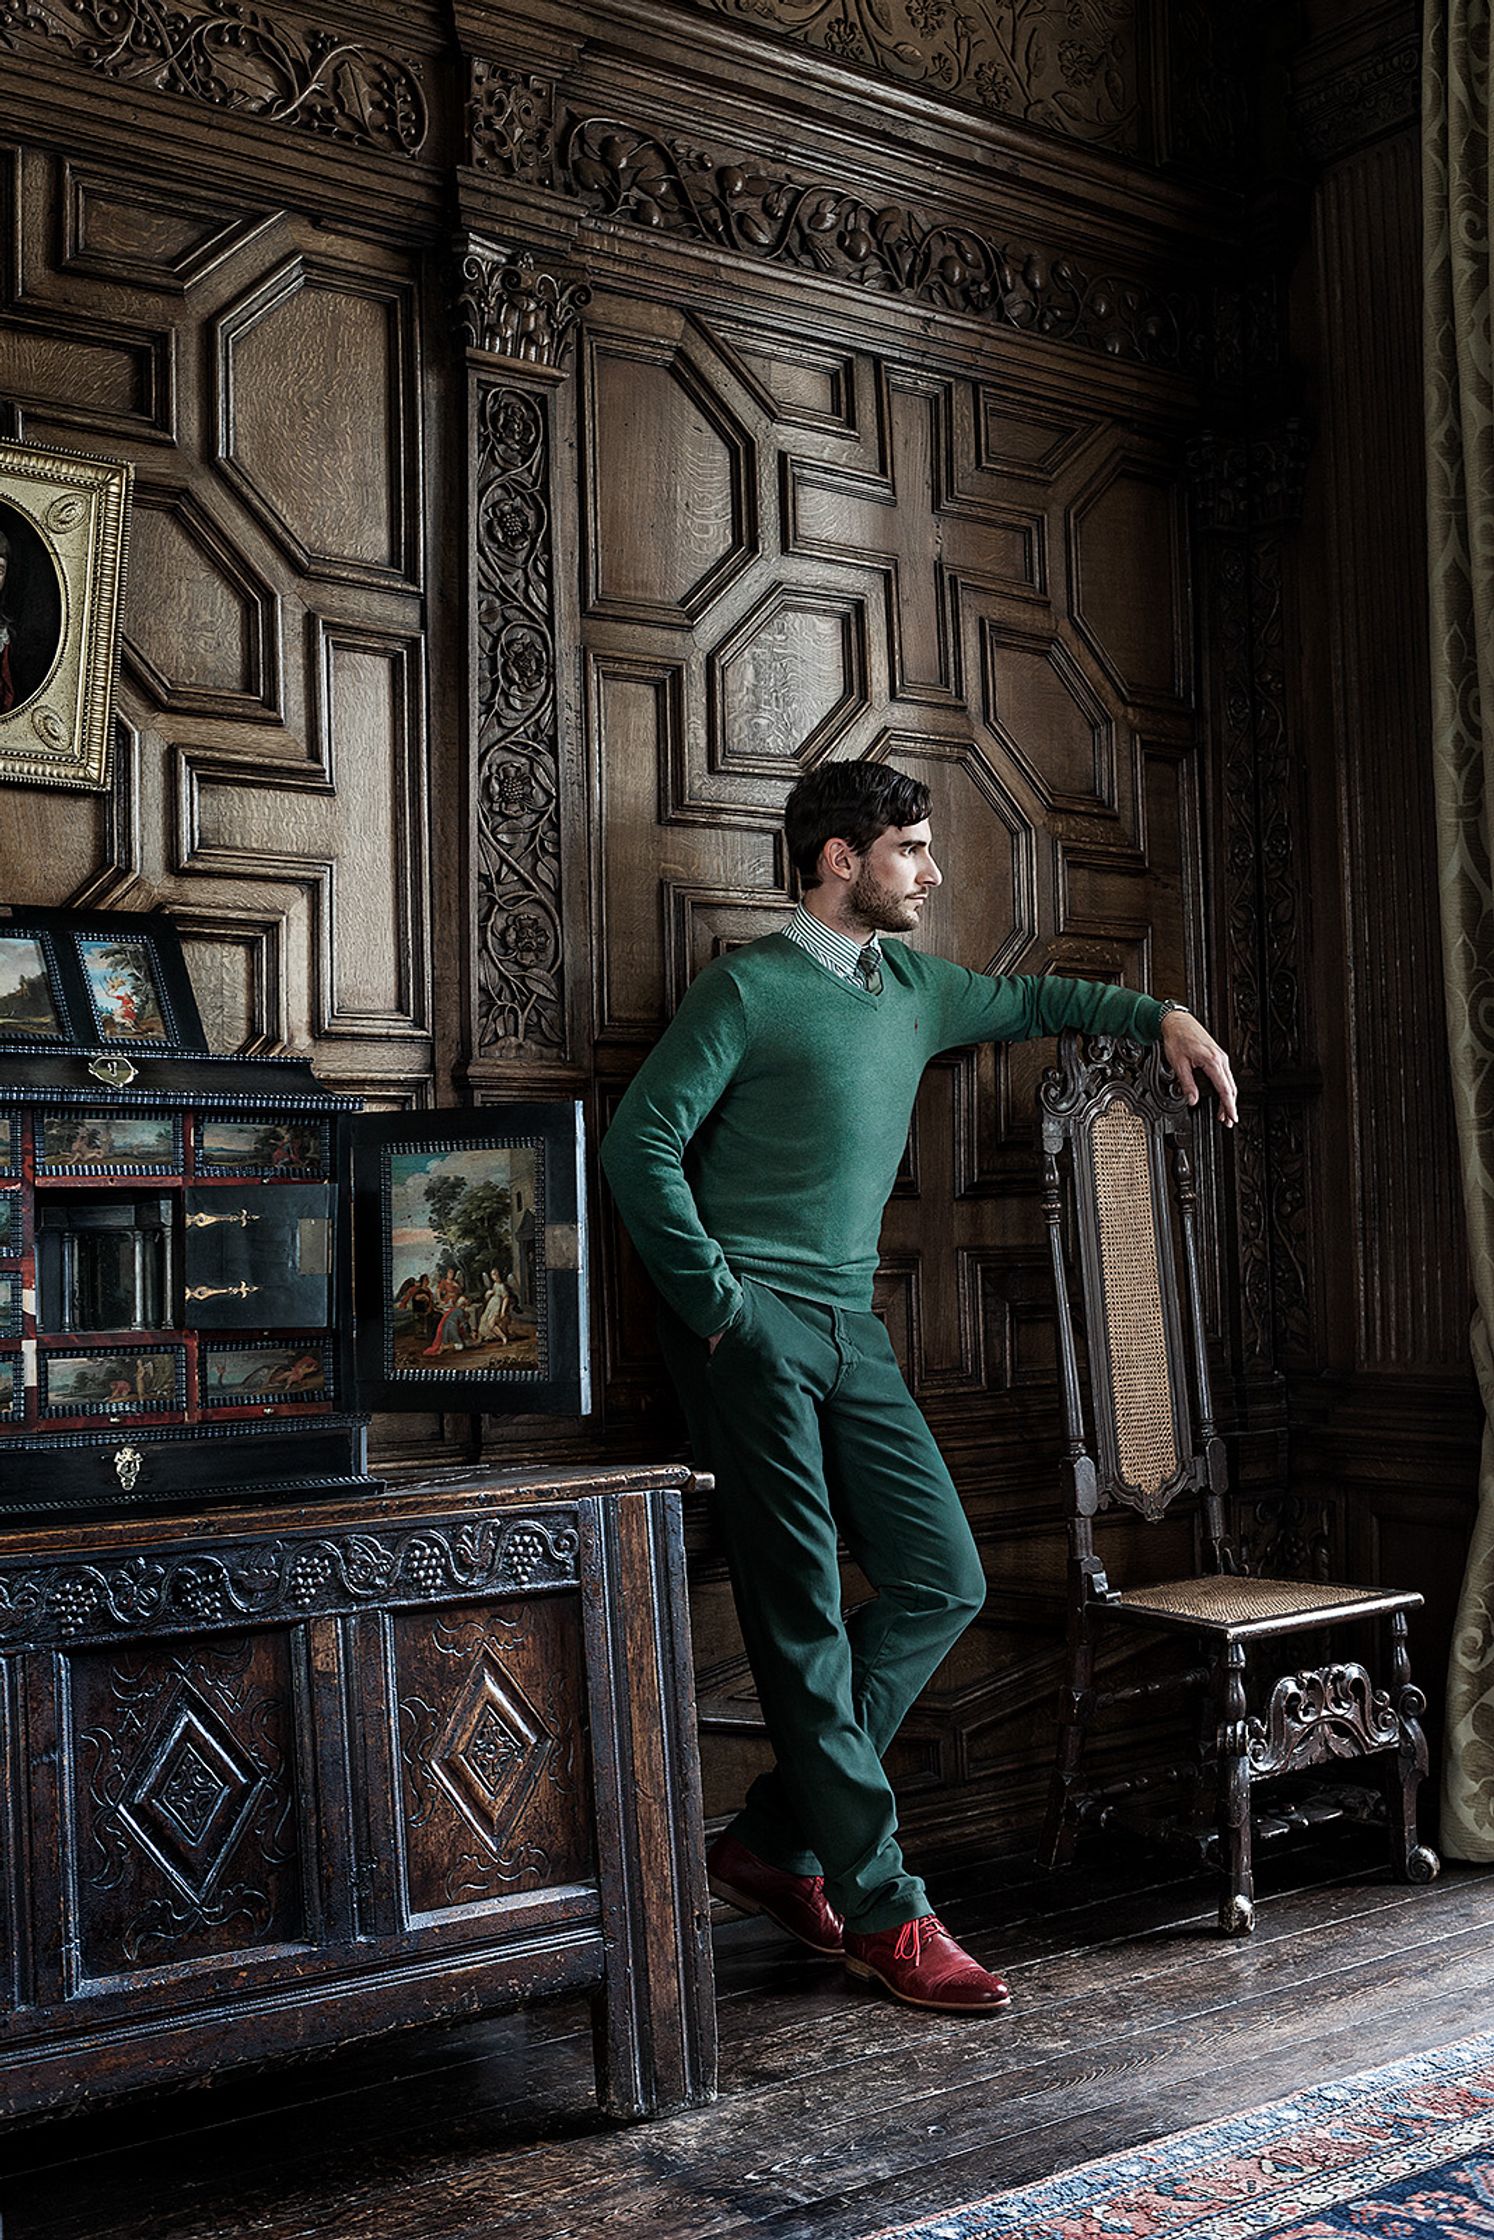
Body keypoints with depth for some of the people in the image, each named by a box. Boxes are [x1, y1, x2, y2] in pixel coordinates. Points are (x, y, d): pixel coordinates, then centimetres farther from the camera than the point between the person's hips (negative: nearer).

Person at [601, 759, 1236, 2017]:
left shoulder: (915, 989, 16)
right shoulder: (749, 989, -5)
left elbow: (1028, 1002, 35)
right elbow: (641, 1144, -10)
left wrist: (1163, 1017, 24)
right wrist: (717, 1301, -12)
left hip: (850, 1330, 8)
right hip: (752, 1329, -7)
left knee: (942, 1582, 2)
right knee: (805, 1617, -6)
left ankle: (775, 1843, 12)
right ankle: (880, 1910, 1)